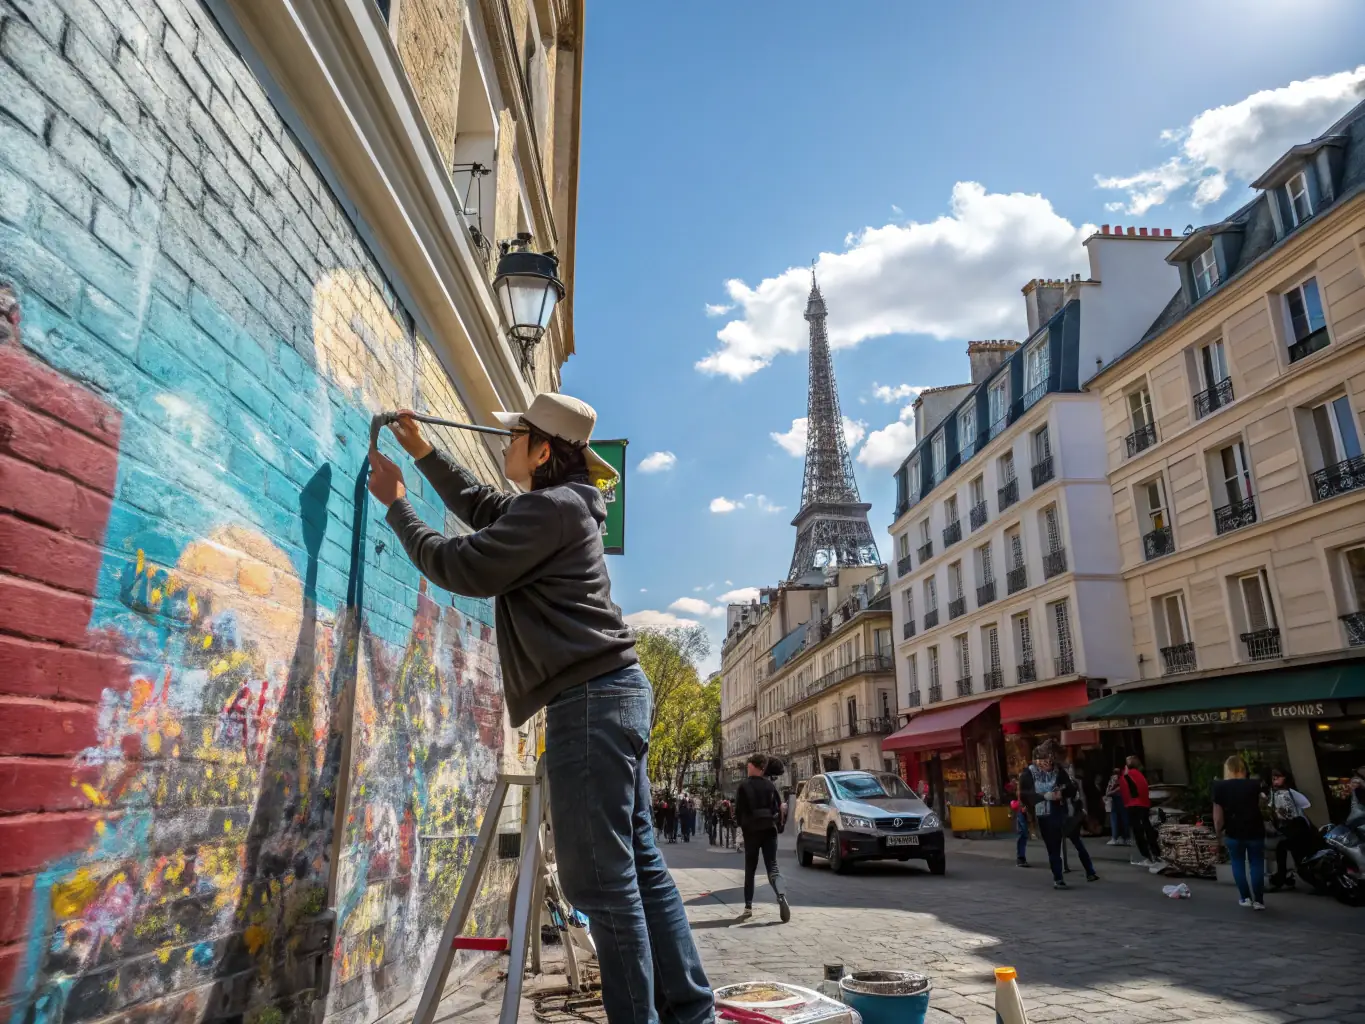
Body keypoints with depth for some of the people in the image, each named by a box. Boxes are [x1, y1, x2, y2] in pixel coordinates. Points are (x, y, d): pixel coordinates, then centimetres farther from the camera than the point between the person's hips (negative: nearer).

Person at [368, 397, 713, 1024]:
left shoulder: (551, 507, -11)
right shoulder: (558, 507, 21)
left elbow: (462, 567, -9)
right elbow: (481, 507, 37)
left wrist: (396, 505, 3)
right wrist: (422, 451, 38)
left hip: (591, 700, -10)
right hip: (612, 693, 10)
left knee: (600, 877, -6)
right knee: (638, 864, 12)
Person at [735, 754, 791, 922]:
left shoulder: (744, 786, -4)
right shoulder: (770, 785, 3)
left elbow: (738, 810, -3)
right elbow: (778, 807, 3)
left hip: (751, 831, -1)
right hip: (769, 830, 1)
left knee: (750, 869, 12)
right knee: (772, 866, 1)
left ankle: (748, 906, 11)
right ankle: (781, 896, -25)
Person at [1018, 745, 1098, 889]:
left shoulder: (1058, 769, 0)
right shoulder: (1028, 774, -7)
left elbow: (1071, 788, 3)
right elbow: (1024, 795, -11)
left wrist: (1062, 792, -18)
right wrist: (1044, 796, -21)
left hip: (1063, 813, 3)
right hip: (1045, 816, -2)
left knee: (1078, 842, 13)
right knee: (1053, 849, 5)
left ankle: (1090, 872, 29)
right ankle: (1057, 879, 18)